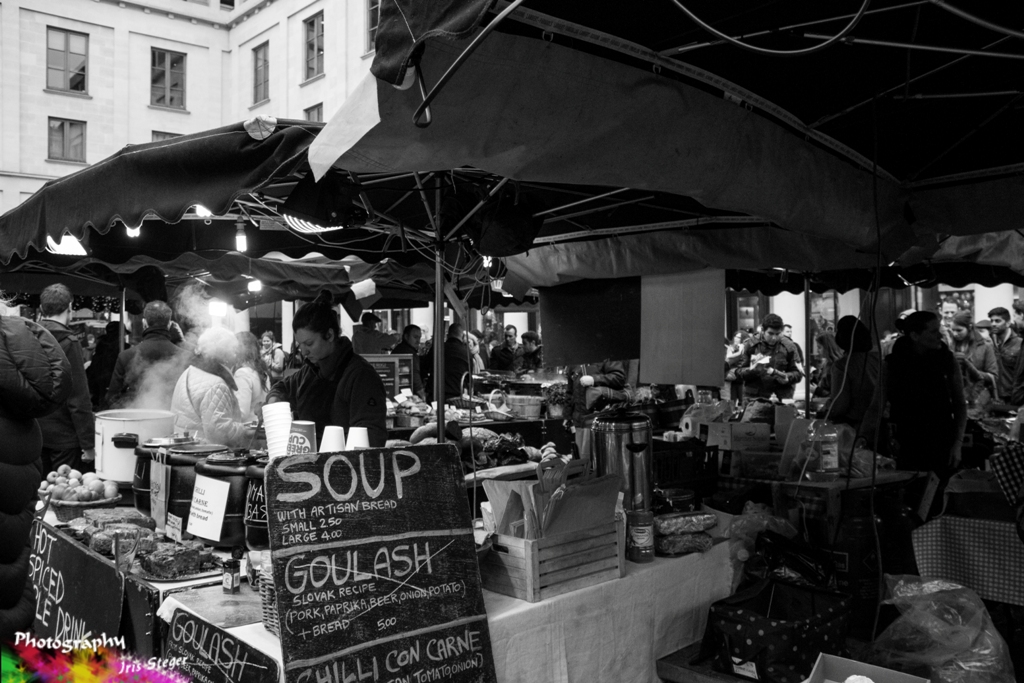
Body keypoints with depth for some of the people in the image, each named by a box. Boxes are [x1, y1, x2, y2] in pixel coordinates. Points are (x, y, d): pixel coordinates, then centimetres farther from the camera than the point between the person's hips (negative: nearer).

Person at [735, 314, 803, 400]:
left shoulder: (788, 347, 2)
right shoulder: (750, 345, 0)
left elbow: (797, 373, 7)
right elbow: (738, 371, 2)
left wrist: (787, 378, -14)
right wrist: (751, 370, -19)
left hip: (782, 396, 0)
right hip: (753, 396, 0)